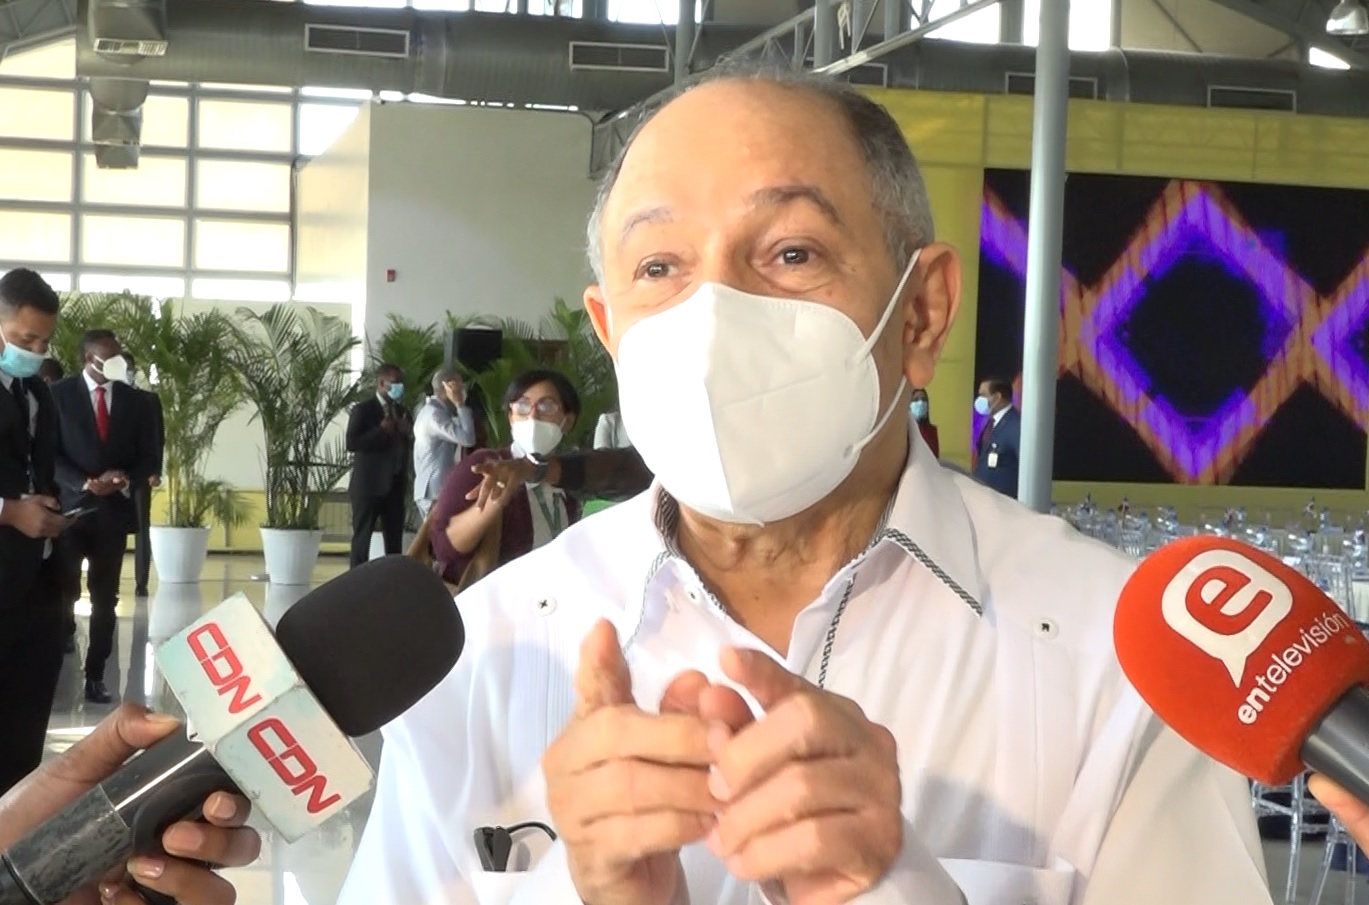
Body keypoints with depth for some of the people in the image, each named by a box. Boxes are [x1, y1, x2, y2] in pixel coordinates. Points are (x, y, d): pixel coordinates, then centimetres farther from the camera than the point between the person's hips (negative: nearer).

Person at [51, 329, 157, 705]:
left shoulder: (134, 399, 8)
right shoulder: (60, 393, -1)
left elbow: (149, 457, 8)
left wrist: (126, 480, -12)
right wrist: (84, 484, -18)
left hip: (114, 509, 3)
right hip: (69, 507, -3)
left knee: (105, 600, 5)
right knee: (63, 592, -8)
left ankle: (95, 677, 10)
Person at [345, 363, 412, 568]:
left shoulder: (402, 412, 15)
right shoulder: (363, 409, -4)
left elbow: (408, 444, 18)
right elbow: (351, 443, -13)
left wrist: (409, 433, -3)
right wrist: (381, 431, -18)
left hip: (395, 485, 6)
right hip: (369, 485, -6)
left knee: (395, 541, 5)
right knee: (362, 537, -1)